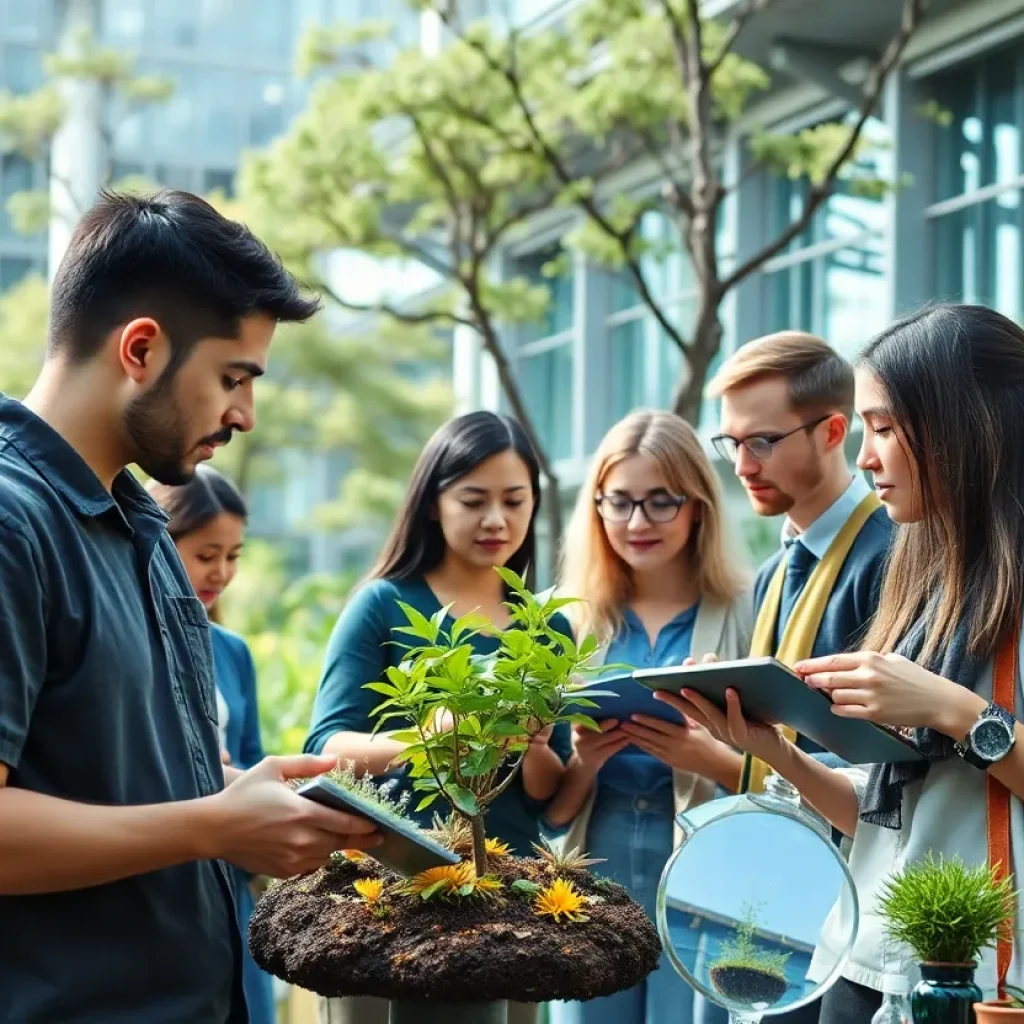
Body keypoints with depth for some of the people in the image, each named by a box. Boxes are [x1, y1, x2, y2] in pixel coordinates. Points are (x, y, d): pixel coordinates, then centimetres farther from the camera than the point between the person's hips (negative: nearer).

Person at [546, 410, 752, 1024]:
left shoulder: (749, 614, -1)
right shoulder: (571, 621, 6)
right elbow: (550, 811, 8)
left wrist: (709, 759, -20)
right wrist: (583, 762, -12)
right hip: (595, 889, 3)